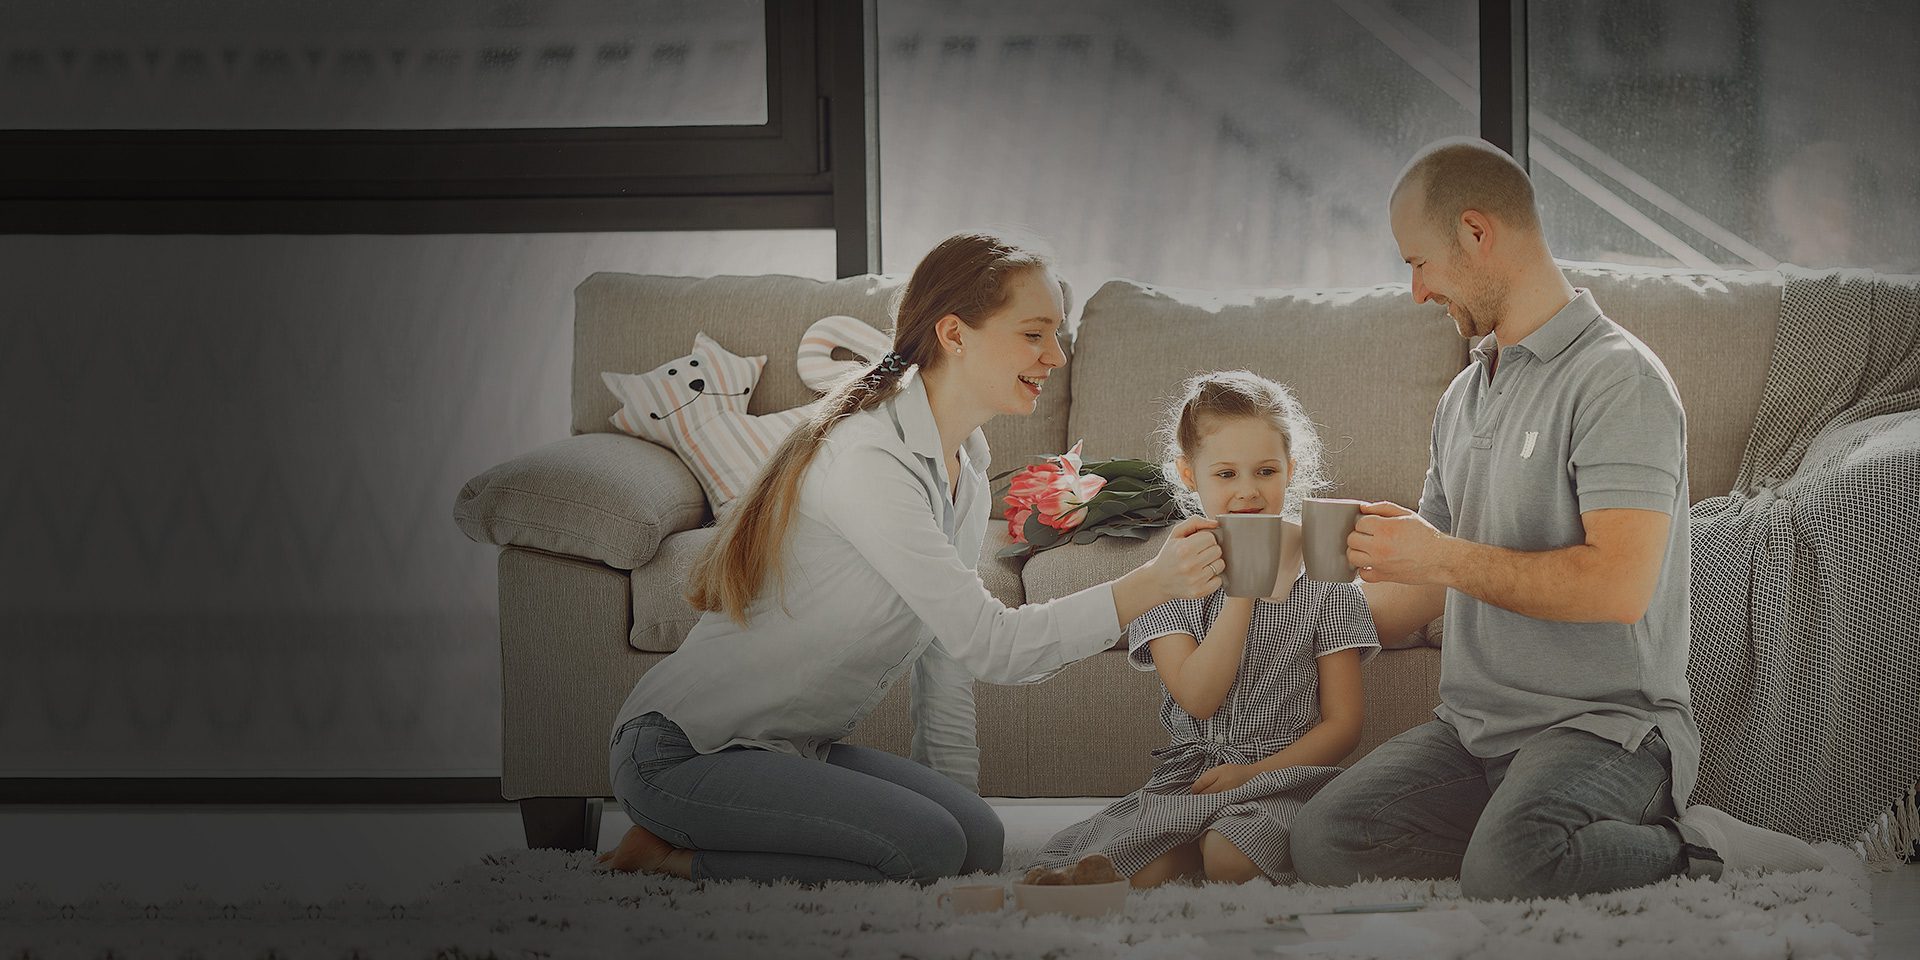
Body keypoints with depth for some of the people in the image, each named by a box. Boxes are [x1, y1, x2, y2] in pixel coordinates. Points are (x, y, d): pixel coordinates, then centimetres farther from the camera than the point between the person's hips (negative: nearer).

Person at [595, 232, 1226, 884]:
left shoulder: (966, 465, 8)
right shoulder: (868, 460, -23)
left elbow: (948, 657, 10)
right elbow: (991, 646, -27)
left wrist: (958, 802, 5)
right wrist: (1151, 585, -29)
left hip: (791, 751, 10)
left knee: (978, 839, -9)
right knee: (927, 847, -24)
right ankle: (668, 858, -8)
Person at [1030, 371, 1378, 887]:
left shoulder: (1324, 584, 5)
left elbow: (1342, 723, 3)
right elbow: (1198, 698, -7)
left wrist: (1254, 772, -11)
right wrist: (1242, 590, -14)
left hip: (1284, 773, 0)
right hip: (1188, 776, 0)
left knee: (1231, 857, -32)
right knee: (1145, 873, -30)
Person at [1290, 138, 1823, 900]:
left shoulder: (1617, 378, -9)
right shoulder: (1464, 398, 19)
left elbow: (1619, 585, -21)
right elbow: (1420, 591, 28)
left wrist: (1445, 557, -12)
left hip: (1607, 722, -8)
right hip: (1474, 725, 8)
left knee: (1508, 866, -37)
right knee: (1323, 842, -19)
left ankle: (1692, 852, -8)